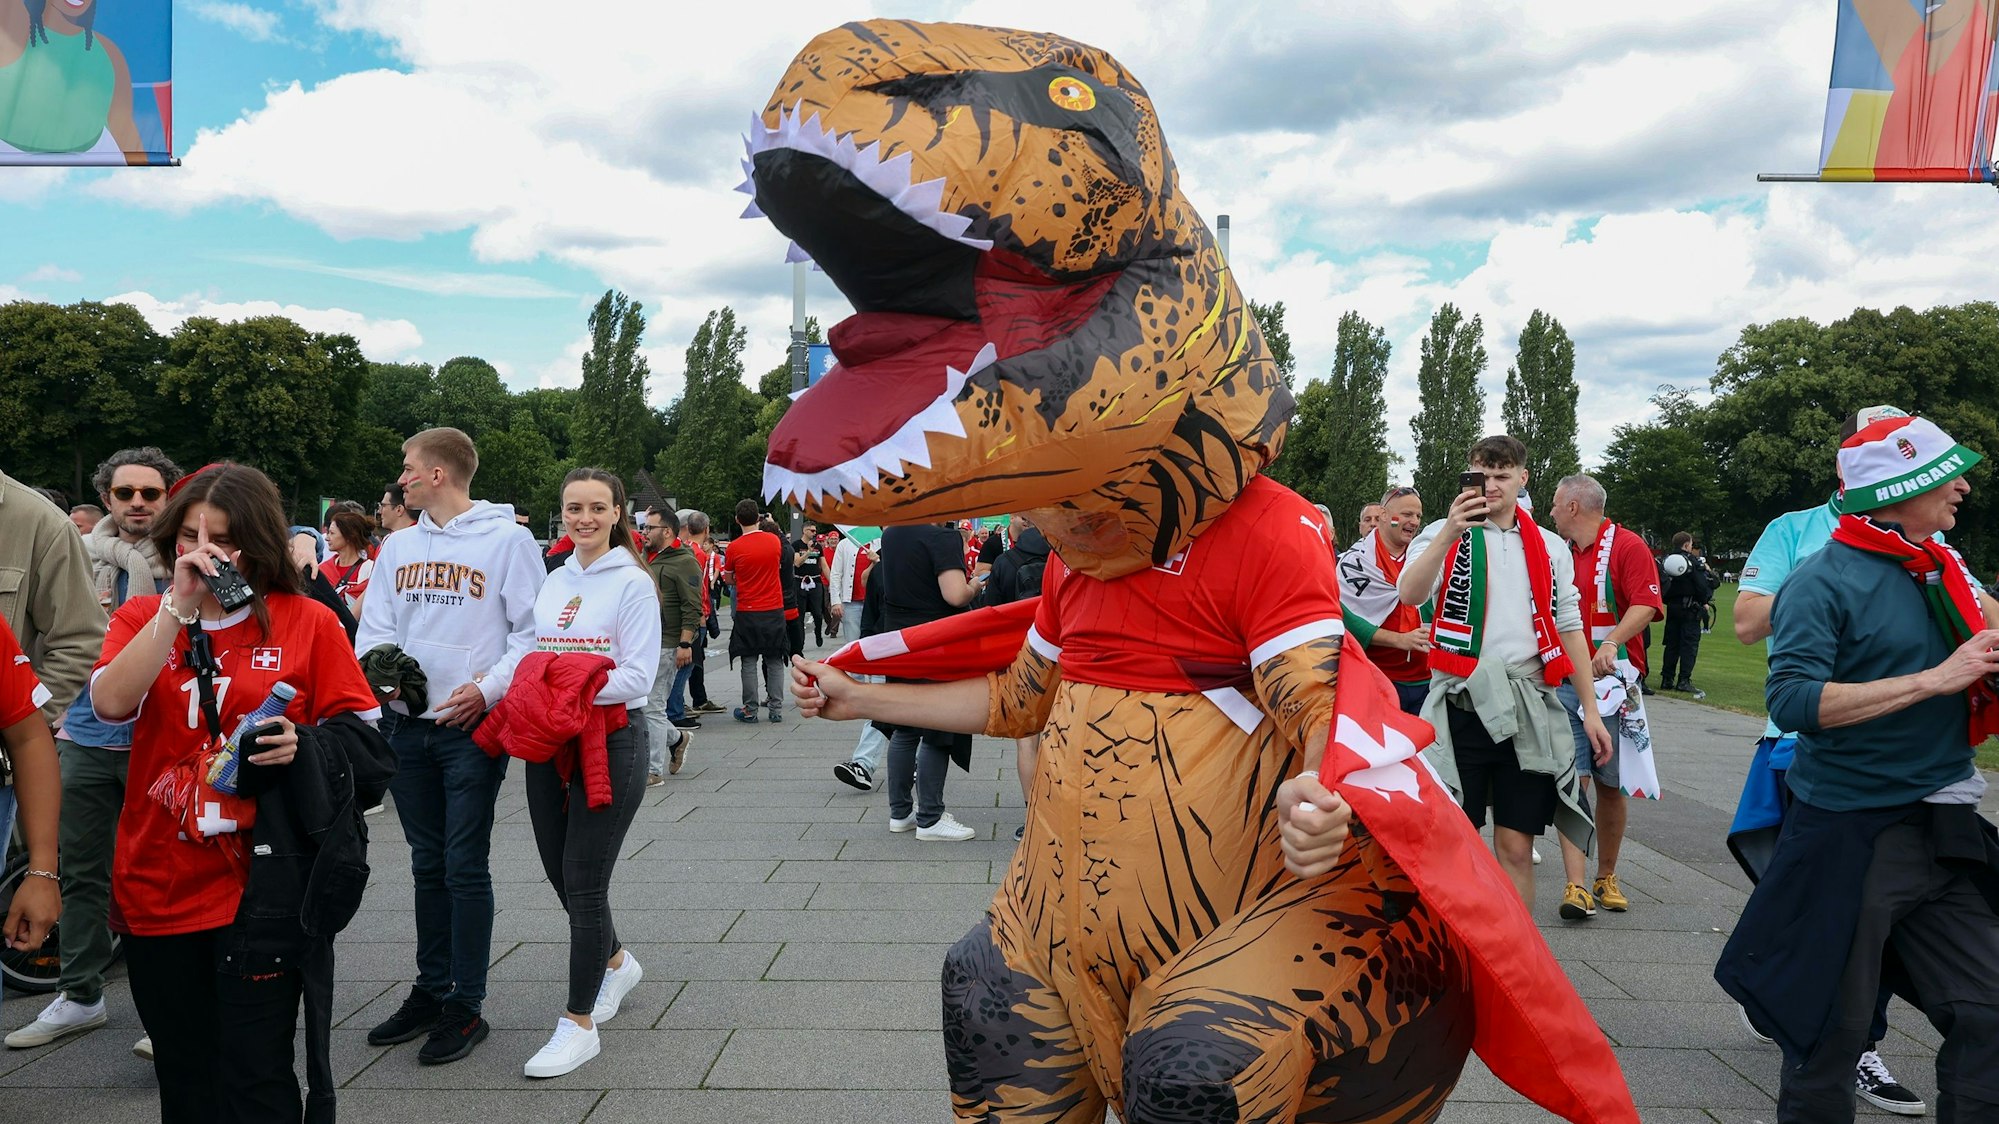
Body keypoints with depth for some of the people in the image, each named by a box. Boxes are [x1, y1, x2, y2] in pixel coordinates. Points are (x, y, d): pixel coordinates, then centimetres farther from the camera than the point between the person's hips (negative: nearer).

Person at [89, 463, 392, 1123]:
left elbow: (362, 733, 2)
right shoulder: (142, 619, 7)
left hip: (260, 890, -3)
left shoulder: (308, 623, 0)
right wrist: (180, 606, -17)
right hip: (159, 887, 3)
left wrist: (301, 745, -17)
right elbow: (110, 702, -14)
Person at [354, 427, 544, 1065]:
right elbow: (374, 624, 13)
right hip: (410, 725, 6)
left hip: (473, 725, -6)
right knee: (427, 864, 15)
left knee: (465, 867, -2)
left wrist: (488, 688, -17)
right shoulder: (398, 546, 12)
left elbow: (533, 631, -8)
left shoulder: (506, 539, -7)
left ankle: (467, 1005, 10)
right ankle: (431, 990, 27)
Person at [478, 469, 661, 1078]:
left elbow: (637, 677, -15)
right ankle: (615, 962, 41)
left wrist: (573, 692, -23)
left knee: (584, 883, -3)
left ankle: (579, 1024, 10)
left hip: (610, 741, -7)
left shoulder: (632, 582, -8)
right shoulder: (554, 581, 11)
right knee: (560, 873, 15)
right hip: (548, 743, 7)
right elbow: (529, 652, 13)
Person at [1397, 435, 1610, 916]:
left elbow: (1569, 629, 15)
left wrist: (1591, 710, 11)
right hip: (1461, 706, -3)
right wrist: (1449, 534, -29)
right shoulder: (1444, 534, 2)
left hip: (1528, 710, 3)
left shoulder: (1550, 547, 13)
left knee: (1516, 846, 6)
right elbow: (1409, 595, -17)